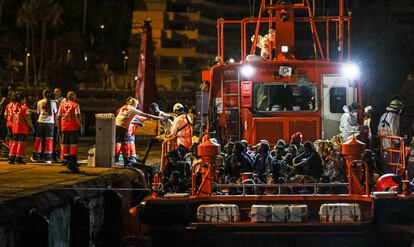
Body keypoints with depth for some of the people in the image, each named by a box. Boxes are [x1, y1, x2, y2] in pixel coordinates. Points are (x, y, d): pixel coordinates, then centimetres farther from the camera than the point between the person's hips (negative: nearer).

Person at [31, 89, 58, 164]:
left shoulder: (39, 102, 4)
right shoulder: (53, 103, 1)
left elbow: (37, 112, 10)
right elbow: (55, 113, 7)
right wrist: (55, 121, 20)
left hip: (40, 122, 2)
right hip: (50, 122, -2)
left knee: (38, 139, 11)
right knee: (49, 140, 1)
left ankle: (35, 157, 16)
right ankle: (47, 158, -2)